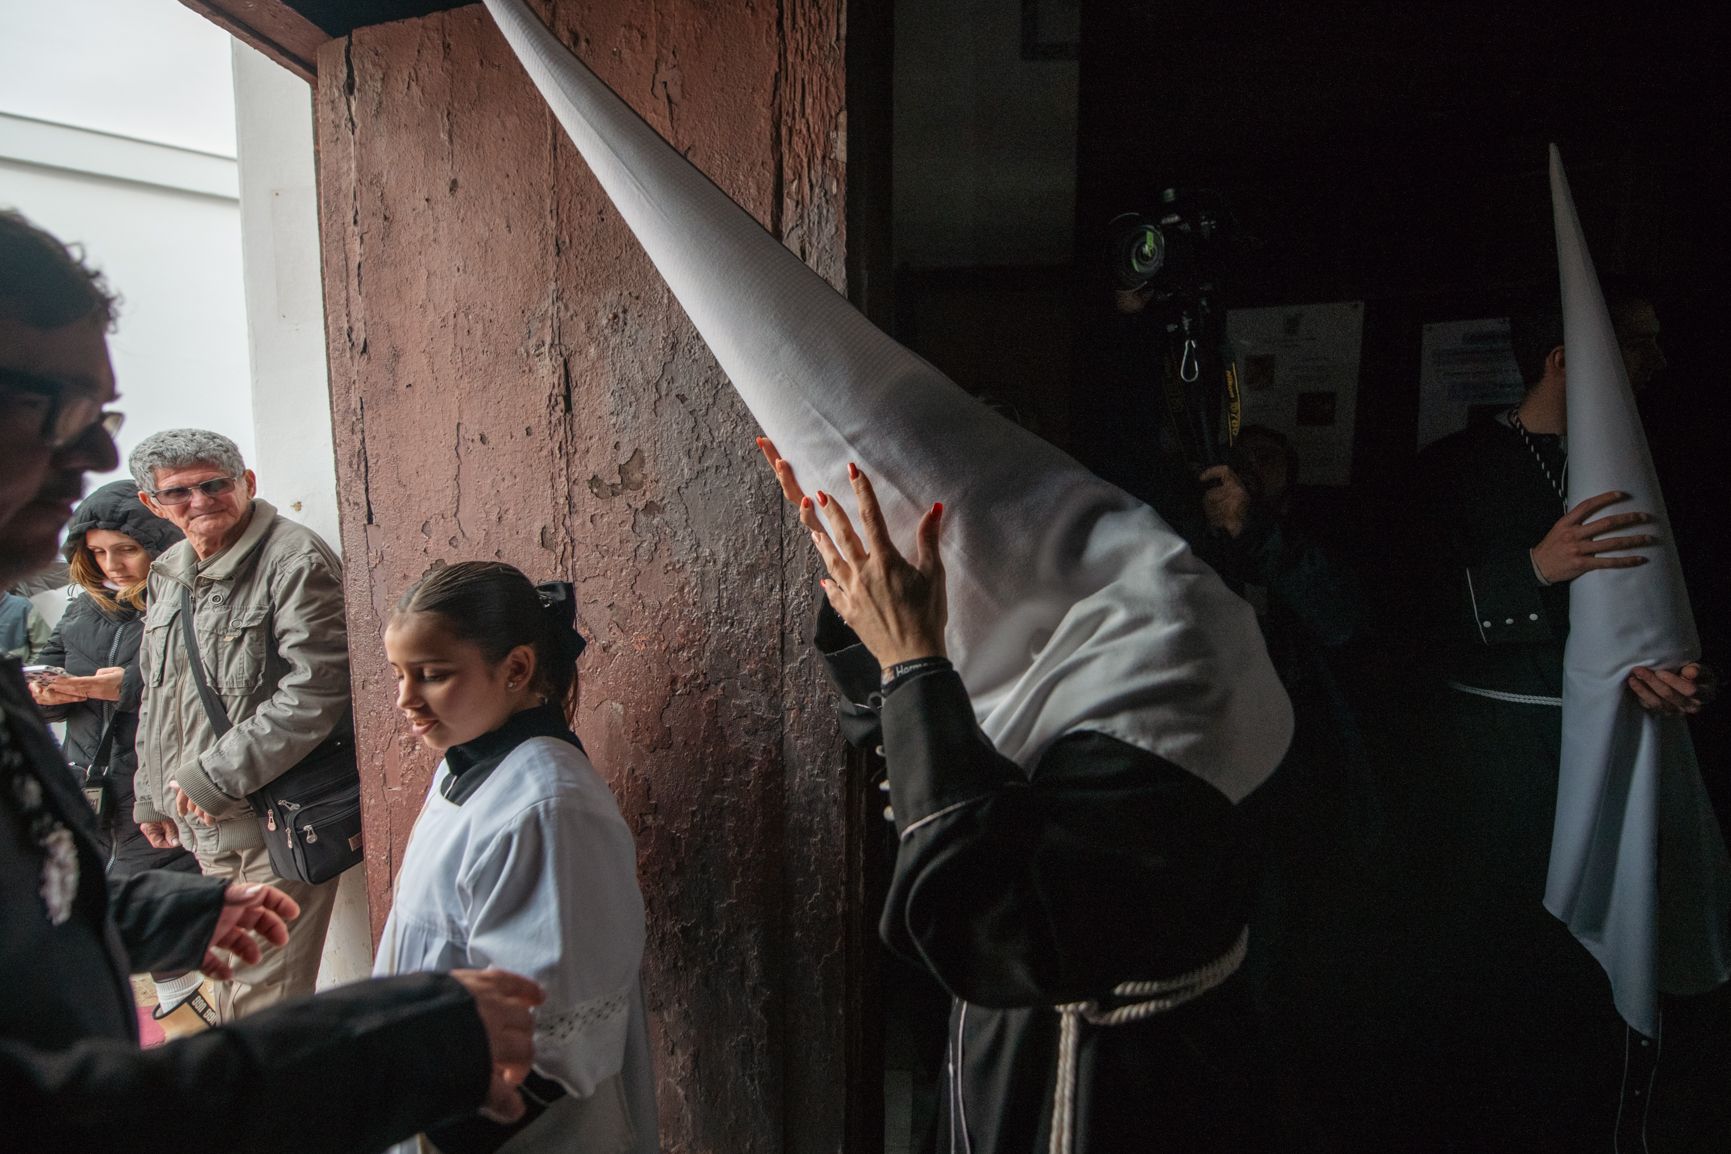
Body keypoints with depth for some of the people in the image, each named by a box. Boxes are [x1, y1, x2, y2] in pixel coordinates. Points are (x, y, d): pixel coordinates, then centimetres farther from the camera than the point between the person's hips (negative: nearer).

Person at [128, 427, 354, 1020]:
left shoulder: (295, 559, -15)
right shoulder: (168, 574, 13)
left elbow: (315, 688, -22)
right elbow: (156, 696, 23)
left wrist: (214, 778, -17)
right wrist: (151, 797, 22)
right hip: (203, 822, 8)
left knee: (265, 998, -3)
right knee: (229, 981, 21)